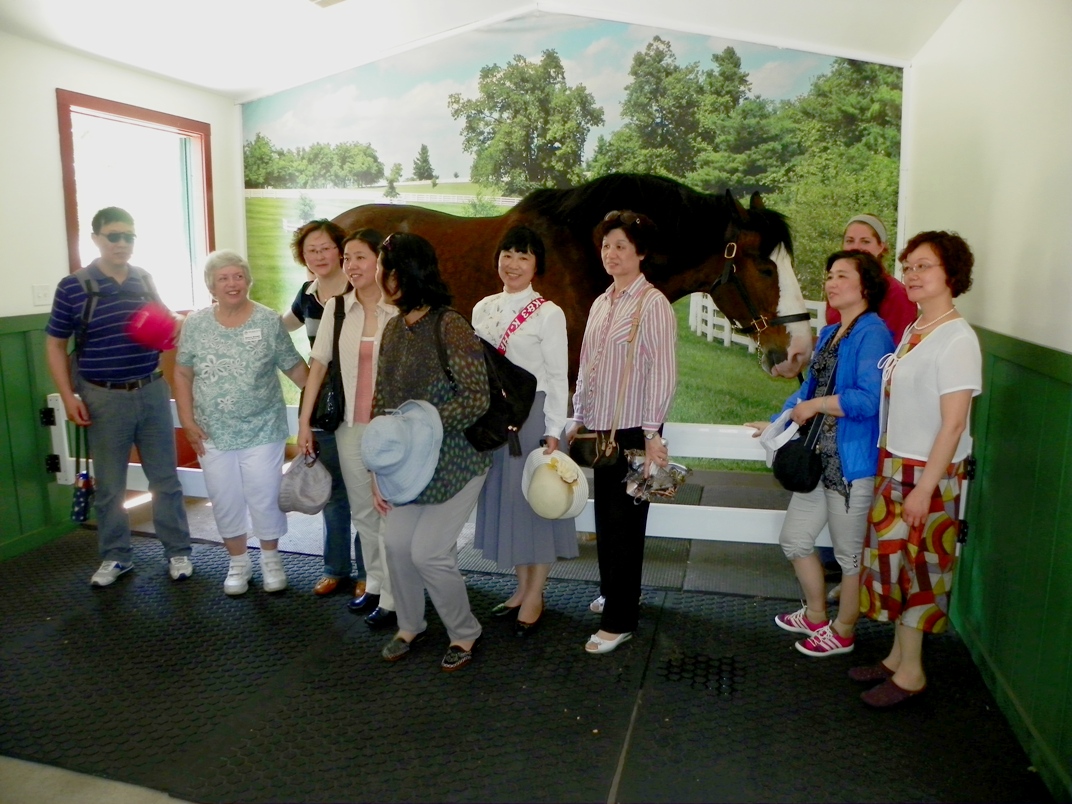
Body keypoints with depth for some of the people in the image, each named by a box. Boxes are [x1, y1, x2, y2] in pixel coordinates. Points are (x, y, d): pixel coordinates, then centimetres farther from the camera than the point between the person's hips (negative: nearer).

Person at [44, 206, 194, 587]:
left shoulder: (145, 280, 5)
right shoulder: (72, 286, -5)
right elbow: (55, 345, 0)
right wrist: (68, 396, -8)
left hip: (152, 391, 2)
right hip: (104, 398, -2)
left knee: (165, 478, 9)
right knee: (110, 484, 10)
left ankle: (177, 551, 21)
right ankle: (115, 556, 26)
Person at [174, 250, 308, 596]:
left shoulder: (269, 321, -6)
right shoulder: (195, 324, -1)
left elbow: (295, 367, -2)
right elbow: (182, 375, 5)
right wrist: (187, 421, -1)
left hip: (262, 431, -2)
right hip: (213, 434, 2)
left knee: (265, 498, 7)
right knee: (225, 501, 11)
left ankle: (271, 559, 28)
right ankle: (238, 563, 30)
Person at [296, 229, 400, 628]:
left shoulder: (400, 311, -10)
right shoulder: (336, 307, 3)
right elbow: (318, 365, 6)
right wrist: (304, 422, 4)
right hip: (350, 425, 5)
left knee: (390, 511, 1)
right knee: (361, 510, 16)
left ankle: (391, 599, 16)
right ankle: (374, 583, 33)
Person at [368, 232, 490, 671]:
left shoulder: (450, 326, -18)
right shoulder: (393, 328, 5)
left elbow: (476, 400, -21)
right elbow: (381, 401, 7)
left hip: (454, 459, -6)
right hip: (409, 461, 7)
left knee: (427, 552, -4)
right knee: (396, 542, 7)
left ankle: (464, 632, 22)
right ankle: (410, 624, 33)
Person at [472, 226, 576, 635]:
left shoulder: (548, 313, -8)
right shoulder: (483, 309, 7)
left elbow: (557, 377, -9)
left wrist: (553, 431, -12)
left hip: (533, 414, -5)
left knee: (536, 500, 4)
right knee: (504, 498, 12)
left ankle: (535, 595, 20)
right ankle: (522, 587, 29)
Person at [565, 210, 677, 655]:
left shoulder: (652, 303, -8)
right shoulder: (601, 303, 14)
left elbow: (663, 373, -13)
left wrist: (652, 432, -15)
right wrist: (578, 418, 17)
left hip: (633, 430, -6)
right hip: (600, 427, 7)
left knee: (624, 522, 0)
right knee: (605, 516, 14)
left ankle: (619, 619, 11)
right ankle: (612, 591, 35)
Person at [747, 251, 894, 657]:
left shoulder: (872, 333, -15)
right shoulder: (829, 334, 13)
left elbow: (868, 399, -26)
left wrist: (815, 405, -17)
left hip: (853, 462, -9)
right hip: (820, 457, 9)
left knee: (850, 553, 8)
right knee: (794, 539, 18)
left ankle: (842, 632, 28)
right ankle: (816, 615, 38)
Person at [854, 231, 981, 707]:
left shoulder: (957, 339, -16)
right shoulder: (913, 331, 8)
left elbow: (953, 423, -19)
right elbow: (900, 404, 9)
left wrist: (924, 487, -19)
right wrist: (891, 469, 8)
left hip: (929, 472, -8)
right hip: (895, 465, 8)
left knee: (918, 564, 3)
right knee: (893, 558, 14)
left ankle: (911, 672, 19)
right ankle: (898, 655, 29)